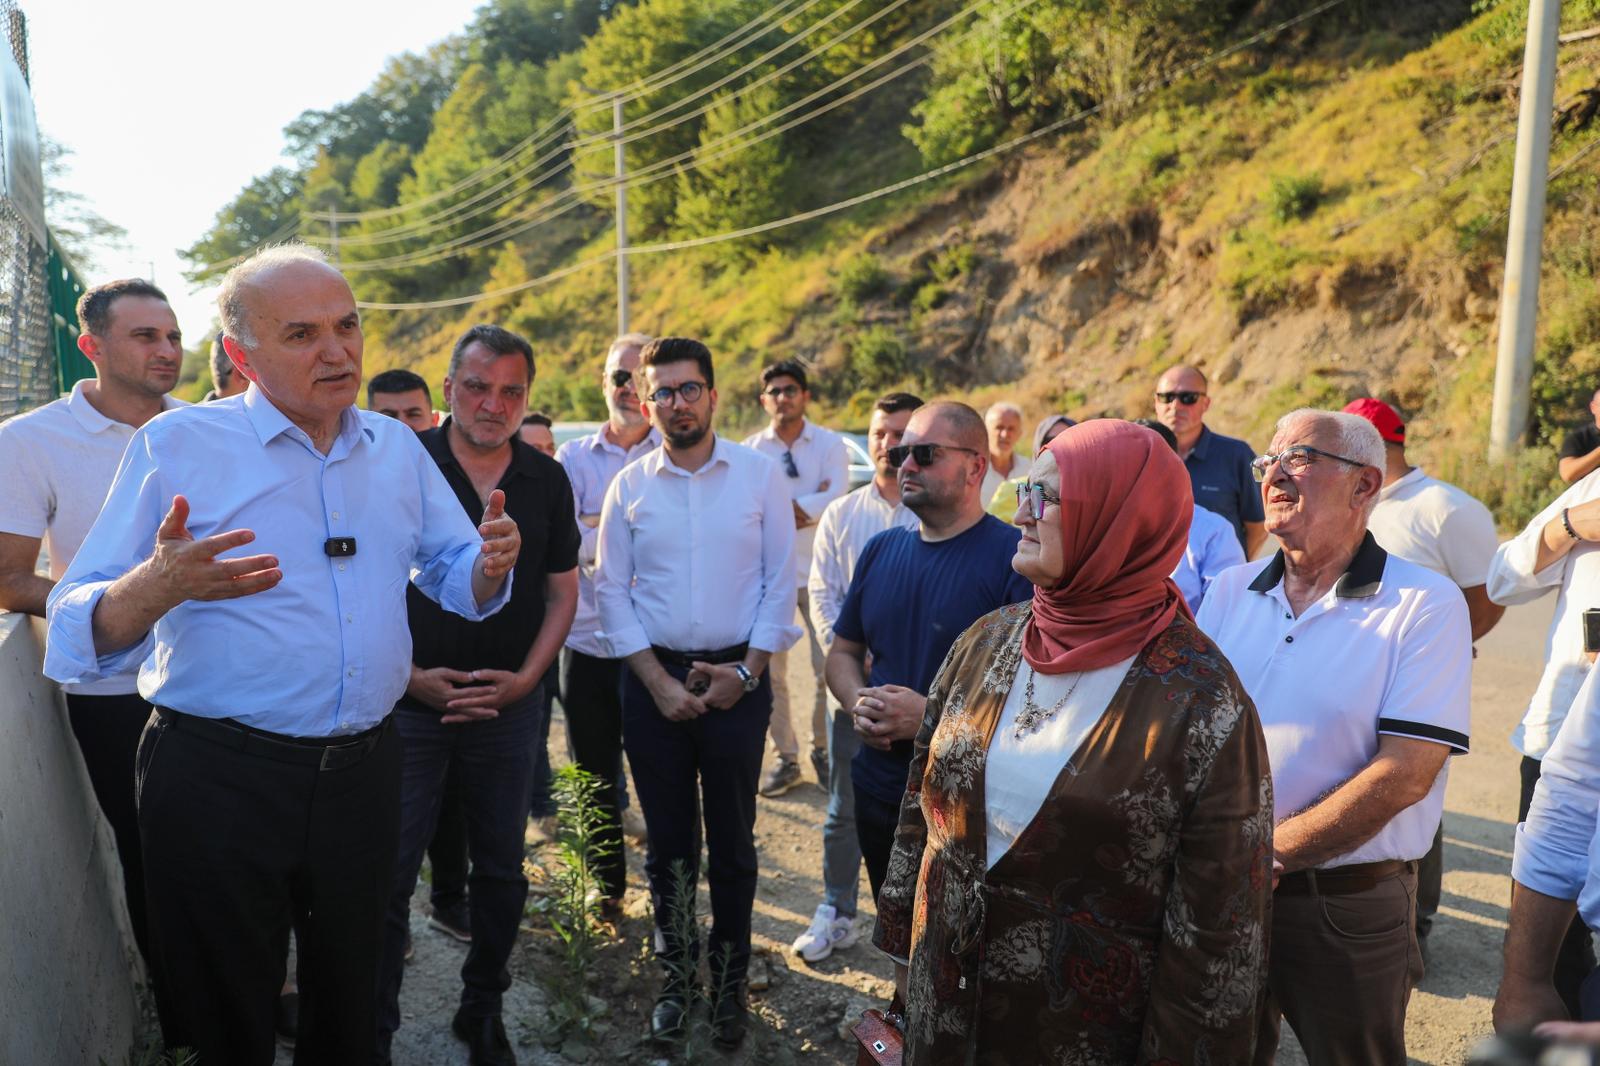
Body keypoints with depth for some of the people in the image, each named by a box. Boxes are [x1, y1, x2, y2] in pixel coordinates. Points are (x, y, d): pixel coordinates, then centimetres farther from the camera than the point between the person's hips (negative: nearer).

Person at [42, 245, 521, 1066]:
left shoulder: (396, 447, 5)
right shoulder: (178, 444, -8)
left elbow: (456, 575, 11)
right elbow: (81, 629, -13)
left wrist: (491, 564, -13)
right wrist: (160, 586, -35)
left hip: (362, 771, 4)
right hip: (218, 777, -3)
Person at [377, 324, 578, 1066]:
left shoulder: (547, 482, 1)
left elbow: (561, 591, 7)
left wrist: (526, 677, -5)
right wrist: (409, 675, -12)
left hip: (511, 706, 3)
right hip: (409, 701, -2)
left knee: (501, 871, 14)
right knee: (388, 874, 4)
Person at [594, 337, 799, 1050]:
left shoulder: (760, 476, -2)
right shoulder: (628, 486, 2)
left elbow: (780, 584, -1)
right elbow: (611, 590, 2)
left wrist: (747, 671, -8)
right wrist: (659, 683, -6)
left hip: (737, 679, -1)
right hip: (653, 679, 1)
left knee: (732, 840, 9)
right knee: (667, 838, 12)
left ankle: (729, 982, 27)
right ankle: (675, 976, 29)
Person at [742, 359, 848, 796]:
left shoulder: (830, 443, 2)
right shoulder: (751, 448, 4)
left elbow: (835, 497, -14)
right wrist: (806, 505, -12)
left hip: (818, 570, -1)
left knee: (829, 668, 1)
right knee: (770, 671, 5)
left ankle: (822, 747, 21)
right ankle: (785, 757, 19)